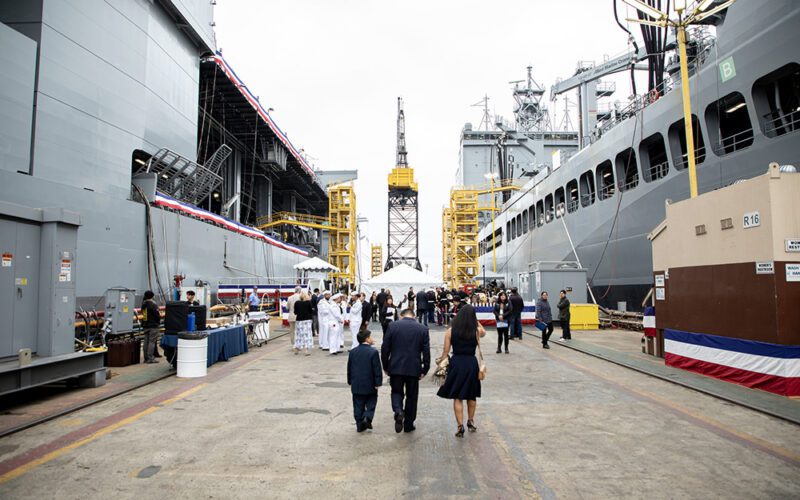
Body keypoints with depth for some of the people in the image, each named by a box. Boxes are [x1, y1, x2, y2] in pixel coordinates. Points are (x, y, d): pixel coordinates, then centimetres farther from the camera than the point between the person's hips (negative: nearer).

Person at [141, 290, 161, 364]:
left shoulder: (143, 304, 8)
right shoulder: (153, 304, -16)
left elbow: (143, 314, 15)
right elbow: (157, 314, -16)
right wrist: (158, 321, 4)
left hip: (145, 325, 8)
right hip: (153, 325, -8)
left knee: (146, 341, 12)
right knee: (152, 341, -5)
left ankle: (146, 358, 18)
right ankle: (150, 358, -5)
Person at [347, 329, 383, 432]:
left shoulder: (352, 352, 3)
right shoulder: (373, 352, -13)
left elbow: (349, 368, 9)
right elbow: (377, 369, -13)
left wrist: (350, 381, 18)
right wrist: (378, 383, -7)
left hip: (356, 385, 4)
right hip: (370, 385, -4)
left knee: (358, 406, 12)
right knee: (371, 403, 13)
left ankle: (360, 425, 14)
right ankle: (367, 418, -5)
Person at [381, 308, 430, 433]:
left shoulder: (392, 326, -3)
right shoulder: (423, 329, -1)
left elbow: (385, 348, -2)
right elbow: (426, 352, -2)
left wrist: (385, 367, 9)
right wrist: (424, 370, 6)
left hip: (396, 367, 0)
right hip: (414, 368, 1)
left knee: (396, 392, 17)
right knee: (411, 396, 15)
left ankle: (398, 411, -11)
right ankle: (408, 425, 22)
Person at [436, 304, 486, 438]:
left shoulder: (450, 331, -5)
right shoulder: (477, 331, -4)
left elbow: (445, 351, -3)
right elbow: (484, 332, 21)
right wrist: (475, 320, 12)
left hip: (456, 363, -1)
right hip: (472, 363, 1)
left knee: (457, 397, 7)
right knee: (471, 395, 20)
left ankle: (460, 426, 2)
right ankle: (470, 422, 34)